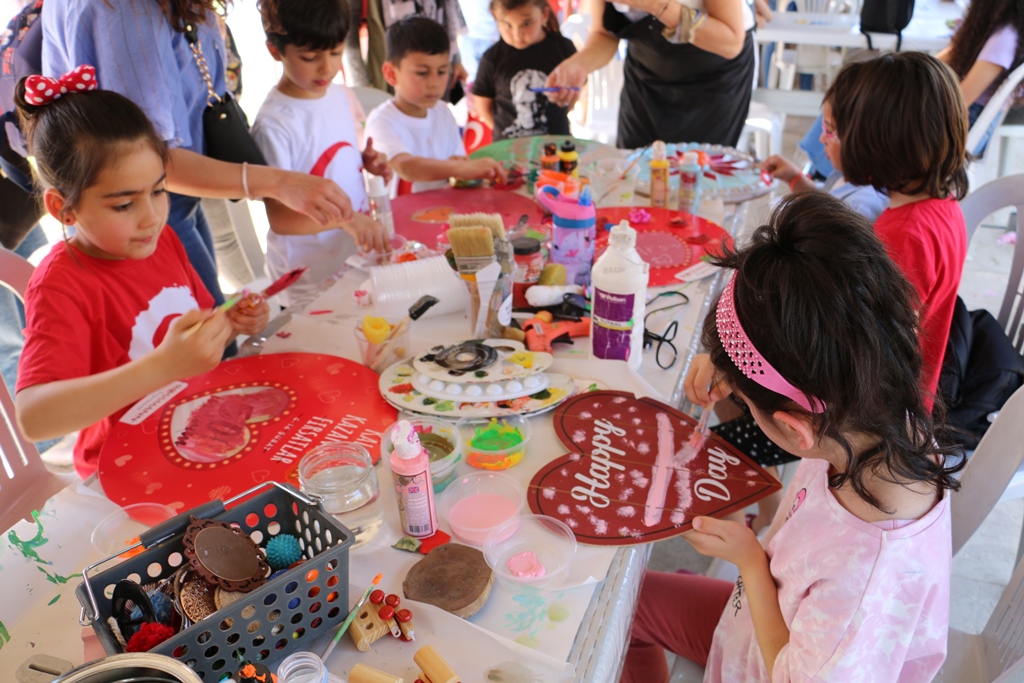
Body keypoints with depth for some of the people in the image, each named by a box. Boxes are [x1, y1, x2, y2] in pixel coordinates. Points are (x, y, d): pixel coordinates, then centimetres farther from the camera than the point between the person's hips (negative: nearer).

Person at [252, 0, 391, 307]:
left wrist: (368, 161, -2)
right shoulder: (274, 123, -20)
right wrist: (344, 218, -38)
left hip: (359, 263, 7)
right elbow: (279, 218, -23)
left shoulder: (344, 97, 4)